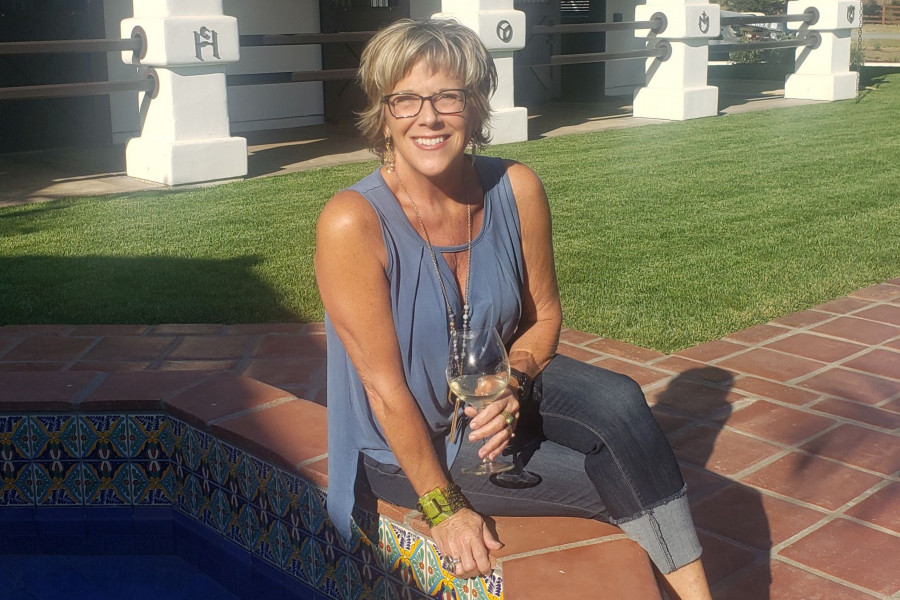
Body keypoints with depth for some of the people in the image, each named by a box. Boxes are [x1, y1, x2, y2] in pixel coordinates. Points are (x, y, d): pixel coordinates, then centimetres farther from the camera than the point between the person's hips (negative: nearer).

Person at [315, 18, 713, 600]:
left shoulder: (517, 190, -12)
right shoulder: (353, 223, -26)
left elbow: (544, 316, 2)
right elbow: (385, 385, -22)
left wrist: (511, 382, -18)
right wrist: (443, 508, -16)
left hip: (496, 387, 4)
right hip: (408, 443, -4)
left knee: (619, 401, -23)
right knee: (618, 480, -14)